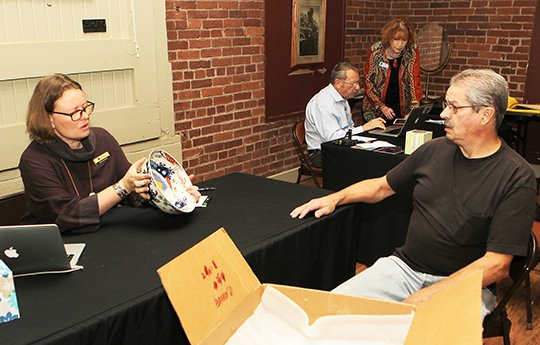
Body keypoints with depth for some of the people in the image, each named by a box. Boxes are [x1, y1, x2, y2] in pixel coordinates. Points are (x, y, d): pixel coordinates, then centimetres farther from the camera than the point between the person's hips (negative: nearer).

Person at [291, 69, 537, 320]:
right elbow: (383, 186, 21)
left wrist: (427, 297, -21)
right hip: (404, 266, 4)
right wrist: (335, 198, 7)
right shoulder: (434, 150, 6)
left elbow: (497, 265, -14)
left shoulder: (517, 178, -10)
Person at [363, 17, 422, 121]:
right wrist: (382, 107, -17)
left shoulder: (412, 53, -10)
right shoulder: (375, 51, -14)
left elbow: (414, 82, -12)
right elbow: (368, 82, -9)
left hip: (402, 108, 1)